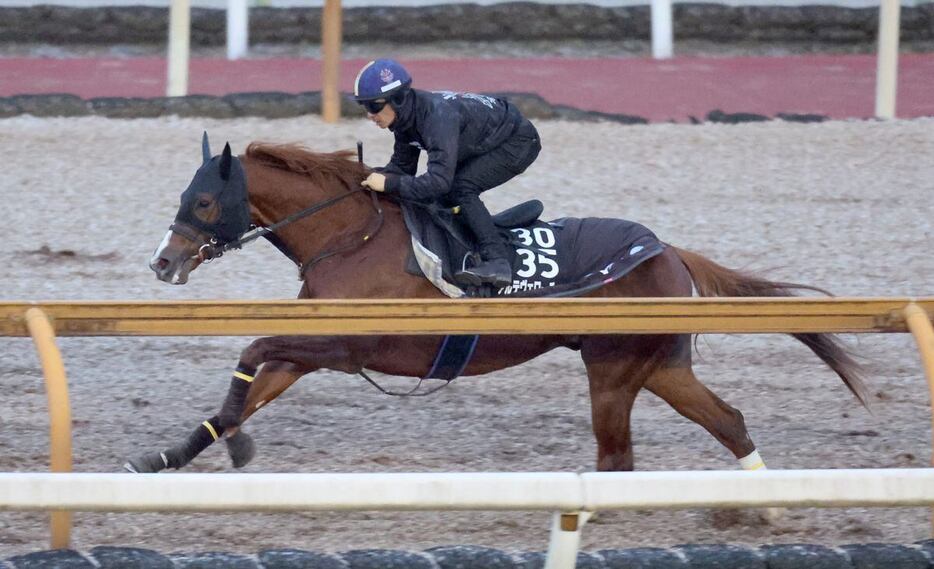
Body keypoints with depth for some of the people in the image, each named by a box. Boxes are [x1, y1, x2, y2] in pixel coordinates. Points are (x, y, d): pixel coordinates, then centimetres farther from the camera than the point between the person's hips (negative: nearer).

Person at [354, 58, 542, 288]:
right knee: (442, 196, 7)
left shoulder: (439, 117, -37)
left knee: (460, 189, -24)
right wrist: (371, 176, -15)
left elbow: (439, 180, -43)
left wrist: (389, 184, -39)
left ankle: (498, 262, -27)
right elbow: (402, 166, 3)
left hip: (519, 143, -9)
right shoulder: (405, 116, -9)